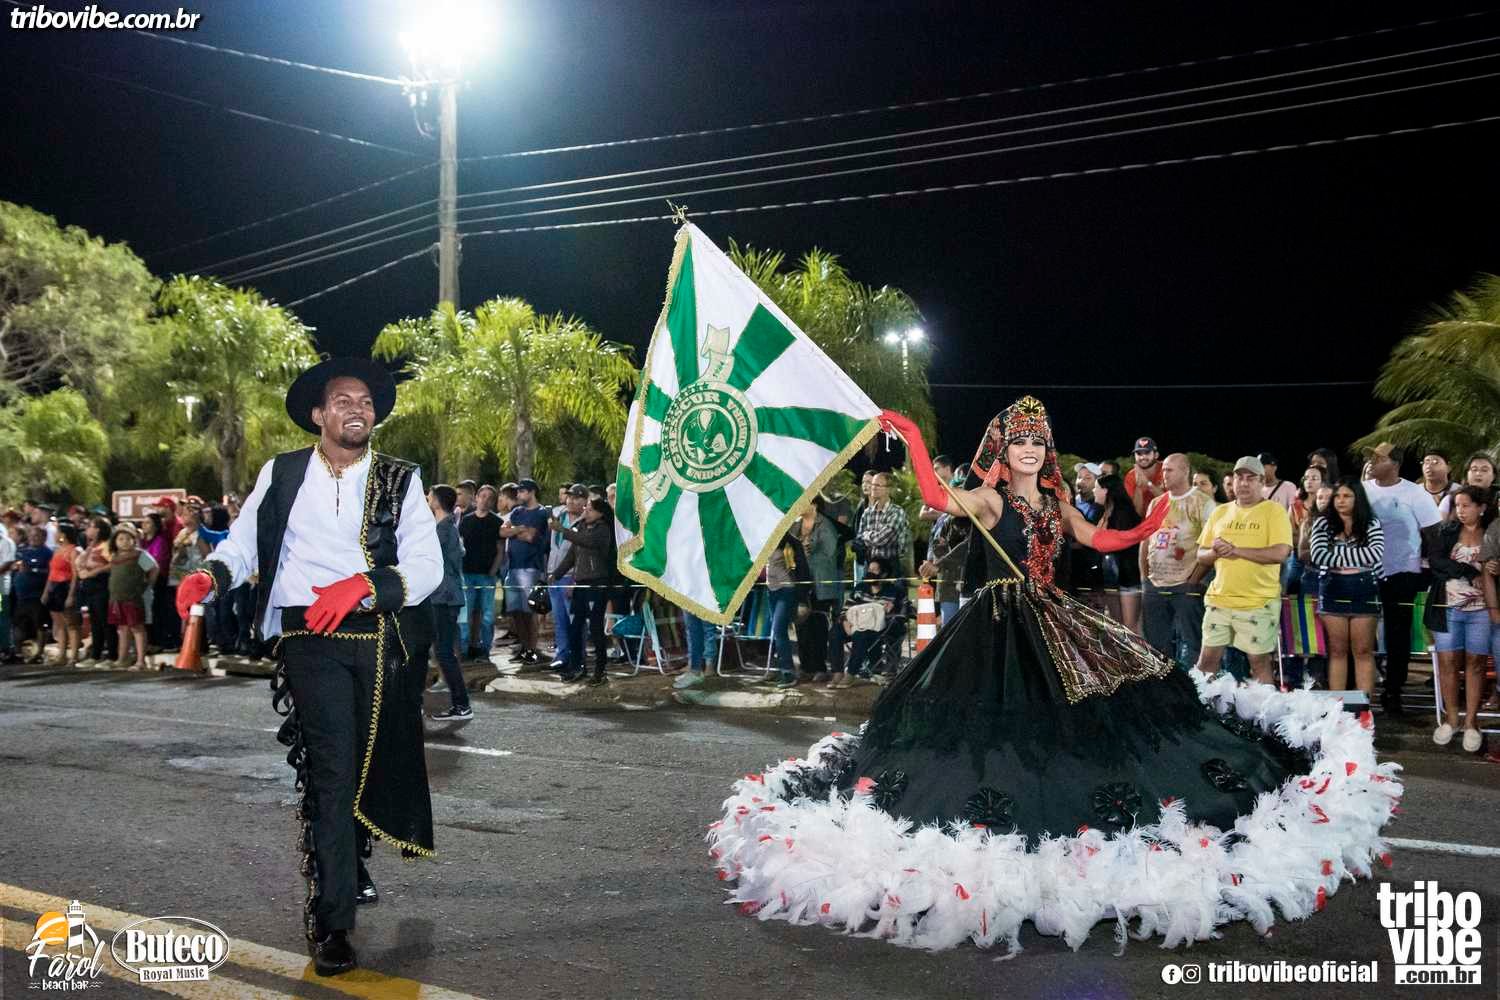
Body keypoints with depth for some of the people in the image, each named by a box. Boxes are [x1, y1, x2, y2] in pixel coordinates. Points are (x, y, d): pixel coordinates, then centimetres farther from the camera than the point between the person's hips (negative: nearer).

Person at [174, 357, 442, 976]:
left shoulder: (400, 480, 4)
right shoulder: (282, 474, 7)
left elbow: (426, 566, -5)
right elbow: (243, 543, 6)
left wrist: (362, 587, -22)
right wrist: (209, 576, -16)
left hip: (384, 639, 2)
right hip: (312, 639, -2)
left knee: (377, 762, 14)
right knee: (332, 770, -10)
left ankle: (350, 867, 42)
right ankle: (331, 920, -3)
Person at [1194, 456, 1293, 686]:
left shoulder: (1274, 511, -3)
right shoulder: (1220, 513, 12)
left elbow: (1280, 553, -16)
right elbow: (1201, 556, 14)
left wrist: (1236, 549, -17)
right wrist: (1215, 552, -10)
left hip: (1259, 604, -4)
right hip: (1219, 600, 4)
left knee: (1259, 661, 4)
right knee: (1208, 658, 7)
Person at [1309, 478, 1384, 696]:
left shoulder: (1372, 524, 3)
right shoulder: (1323, 523, 4)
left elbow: (1375, 554, -14)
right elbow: (1318, 556, -10)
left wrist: (1336, 552, -12)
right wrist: (1355, 559, -10)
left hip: (1364, 592, -1)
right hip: (1332, 591, 1)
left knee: (1363, 652, 3)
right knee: (1337, 651, 6)